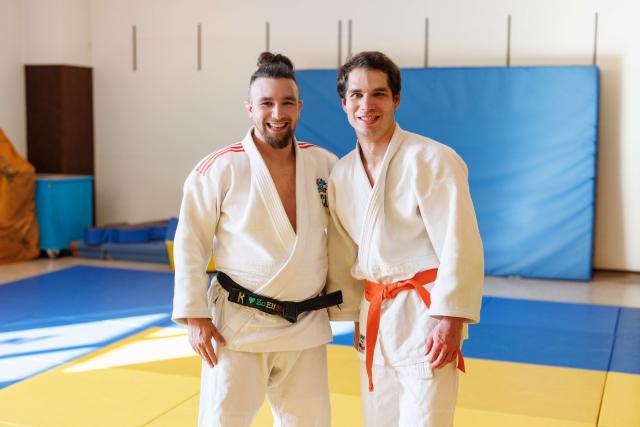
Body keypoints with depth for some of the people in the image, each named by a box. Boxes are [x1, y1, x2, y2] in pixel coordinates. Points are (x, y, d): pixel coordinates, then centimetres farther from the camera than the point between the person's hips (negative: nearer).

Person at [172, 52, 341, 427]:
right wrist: (195, 316, -9)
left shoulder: (327, 165, 0)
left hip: (307, 327, 4)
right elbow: (190, 244, -6)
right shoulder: (220, 169, -11)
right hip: (239, 325, -4)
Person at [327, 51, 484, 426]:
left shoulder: (432, 160, -13)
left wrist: (450, 318, -20)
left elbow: (460, 245, -17)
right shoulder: (341, 173, 6)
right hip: (374, 317, 7)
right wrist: (352, 315, 15)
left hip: (425, 316, -6)